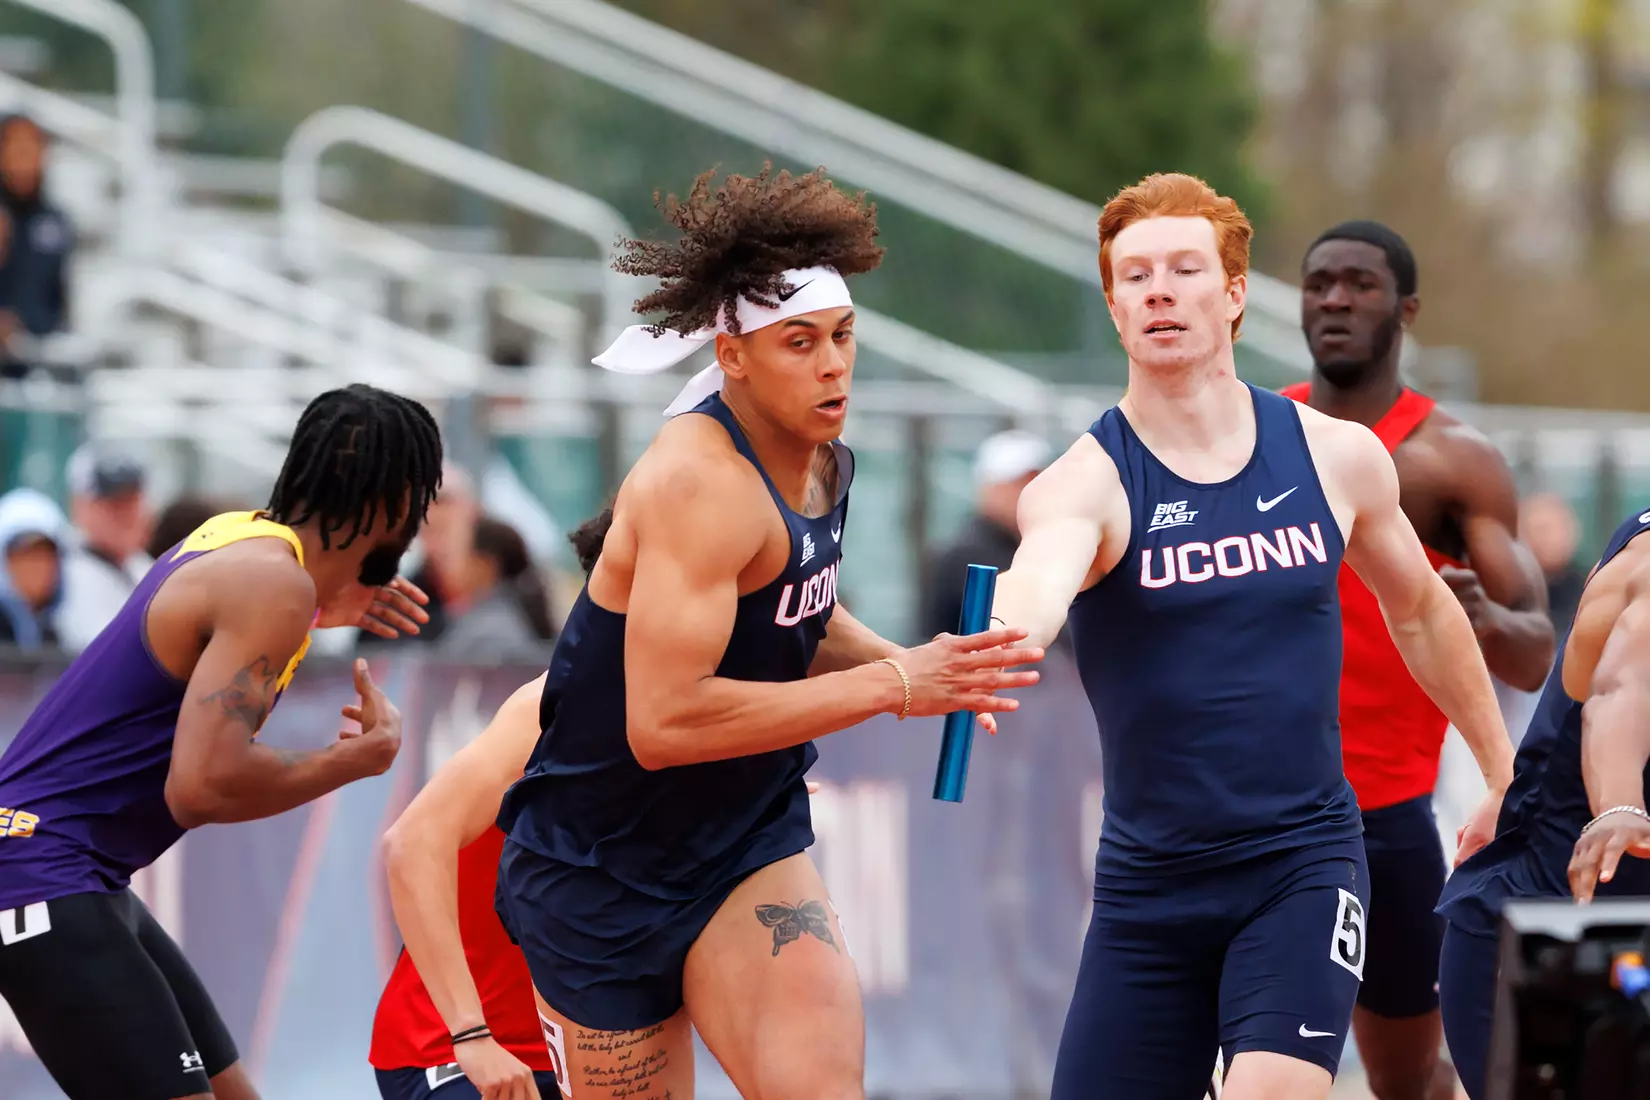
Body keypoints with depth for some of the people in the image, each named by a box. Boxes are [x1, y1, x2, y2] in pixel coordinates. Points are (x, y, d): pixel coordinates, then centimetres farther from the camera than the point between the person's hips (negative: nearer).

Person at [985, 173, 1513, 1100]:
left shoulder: (1339, 457, 2)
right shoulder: (1088, 482, -9)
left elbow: (1421, 613, 20)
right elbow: (1040, 583, -33)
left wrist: (1506, 774, 26)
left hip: (1306, 860, 0)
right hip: (1149, 882, 0)